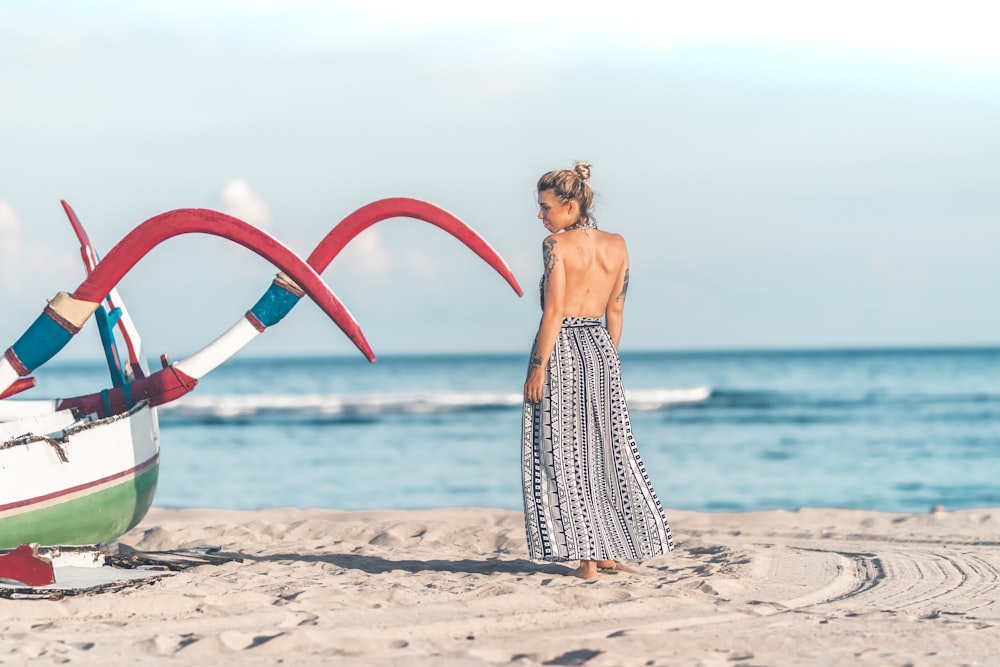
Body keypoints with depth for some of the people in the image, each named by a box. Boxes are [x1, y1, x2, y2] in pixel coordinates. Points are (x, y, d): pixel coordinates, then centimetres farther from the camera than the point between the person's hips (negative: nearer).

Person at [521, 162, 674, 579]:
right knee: (606, 451, 15)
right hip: (601, 348, 6)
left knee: (564, 454, 0)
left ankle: (587, 557, -3)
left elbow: (554, 312, -15)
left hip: (561, 349, -6)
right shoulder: (617, 246, 8)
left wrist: (538, 368, -14)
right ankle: (613, 552, 18)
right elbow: (615, 312, 10)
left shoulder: (557, 245, -10)